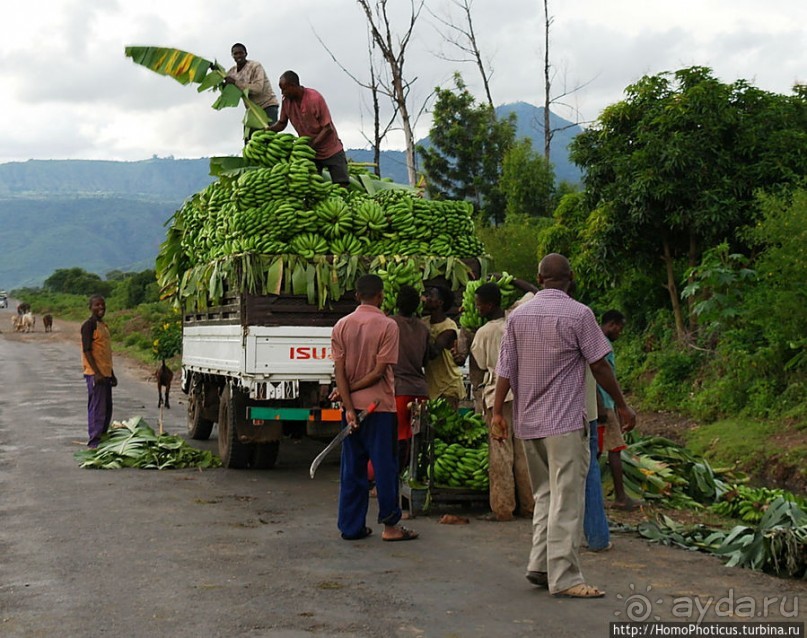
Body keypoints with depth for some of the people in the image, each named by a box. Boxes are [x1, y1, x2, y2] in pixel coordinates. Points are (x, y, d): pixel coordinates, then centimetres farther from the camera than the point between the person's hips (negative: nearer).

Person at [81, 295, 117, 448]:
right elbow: (87, 350, -16)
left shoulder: (103, 325, 17)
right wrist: (97, 373, -22)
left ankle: (102, 438, 20)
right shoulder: (89, 325, -10)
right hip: (95, 373, -9)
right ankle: (94, 441, -3)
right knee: (97, 407, -8)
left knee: (107, 408, 12)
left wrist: (111, 373, 22)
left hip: (105, 373, 9)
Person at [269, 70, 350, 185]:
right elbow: (282, 123, 9)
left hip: (331, 149, -4)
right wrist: (268, 130, -12)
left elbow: (327, 128, -20)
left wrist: (311, 145, -28)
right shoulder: (287, 101, -6)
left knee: (342, 185, -10)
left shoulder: (315, 98, -22)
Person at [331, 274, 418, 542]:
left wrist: (349, 406, -5)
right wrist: (352, 389, -3)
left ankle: (351, 526, 12)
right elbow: (380, 371, -12)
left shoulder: (341, 326, 4)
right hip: (379, 405, -4)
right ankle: (390, 525, 8)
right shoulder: (387, 326, -8)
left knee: (352, 467, 9)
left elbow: (339, 370, -2)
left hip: (352, 407, 4)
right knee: (384, 466, 3)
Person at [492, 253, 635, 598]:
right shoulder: (578, 314, -8)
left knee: (544, 495, 17)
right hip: (565, 421, -6)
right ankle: (564, 577, -3)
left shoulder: (517, 315, 7)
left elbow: (505, 369, 4)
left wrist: (497, 411, 8)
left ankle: (540, 565, 12)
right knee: (566, 500, -3)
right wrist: (622, 405, 3)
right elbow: (600, 365, -6)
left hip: (528, 421, 6)